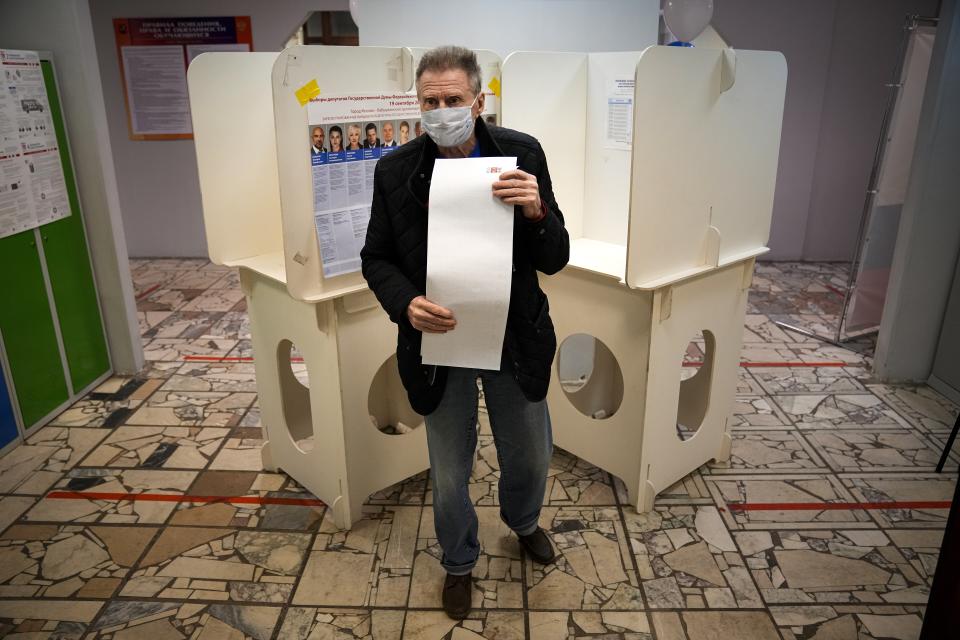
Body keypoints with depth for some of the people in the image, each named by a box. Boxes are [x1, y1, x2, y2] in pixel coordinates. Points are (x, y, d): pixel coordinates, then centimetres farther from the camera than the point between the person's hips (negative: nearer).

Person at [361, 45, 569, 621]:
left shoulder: (523, 154, -11)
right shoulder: (396, 170, -10)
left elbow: (555, 259, -10)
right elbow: (377, 258, -2)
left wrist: (537, 212, -31)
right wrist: (405, 303, -23)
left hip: (516, 339, 1)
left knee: (530, 456, 21)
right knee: (450, 472, 16)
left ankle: (523, 521, 57)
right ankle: (459, 562, 46)